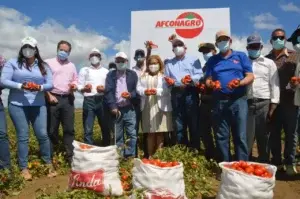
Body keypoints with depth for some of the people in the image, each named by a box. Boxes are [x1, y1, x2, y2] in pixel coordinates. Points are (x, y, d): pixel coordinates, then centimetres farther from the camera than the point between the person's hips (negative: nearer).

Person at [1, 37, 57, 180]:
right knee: (23, 136, 1)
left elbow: (50, 84, 5)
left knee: (42, 134, -1)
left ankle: (48, 164, 15)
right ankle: (23, 168, 11)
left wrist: (40, 87, -17)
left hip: (38, 105, 2)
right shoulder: (12, 63, 5)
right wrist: (21, 86, -19)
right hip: (17, 105, -2)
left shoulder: (43, 66, 12)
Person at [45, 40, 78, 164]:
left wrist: (74, 86, -2)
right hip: (53, 99, -3)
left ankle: (71, 156, 9)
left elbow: (75, 80, 21)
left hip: (68, 99, 3)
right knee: (51, 129, 2)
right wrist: (49, 95, -10)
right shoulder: (49, 63, 4)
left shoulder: (72, 66, 17)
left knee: (69, 129, 3)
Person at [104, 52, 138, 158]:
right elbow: (108, 91, -1)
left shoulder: (133, 74, 10)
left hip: (129, 109, 0)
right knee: (117, 135, 6)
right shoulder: (111, 75, 9)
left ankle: (130, 156, 6)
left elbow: (137, 90, 6)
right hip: (116, 109, 1)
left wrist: (130, 95, -16)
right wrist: (113, 107, -12)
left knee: (131, 134, -2)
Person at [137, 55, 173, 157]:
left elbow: (167, 89, -7)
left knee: (160, 131, 1)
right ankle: (150, 155, 15)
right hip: (147, 107, 3)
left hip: (160, 106, -2)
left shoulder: (163, 76, 4)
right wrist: (144, 91, -14)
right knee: (150, 132, 7)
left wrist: (157, 91, -21)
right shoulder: (144, 76, 15)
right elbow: (138, 88, 6)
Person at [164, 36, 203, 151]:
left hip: (190, 92, -3)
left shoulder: (193, 60, 12)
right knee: (179, 123, 5)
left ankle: (195, 148, 5)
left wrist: (191, 79, -19)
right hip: (176, 94, 3)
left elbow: (200, 75, 0)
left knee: (193, 121, -3)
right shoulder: (169, 63, 23)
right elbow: (166, 78, 16)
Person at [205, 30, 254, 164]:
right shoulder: (212, 60, 17)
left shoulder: (241, 56, 11)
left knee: (240, 136, -3)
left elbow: (250, 76, 3)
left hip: (238, 100, -2)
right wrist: (211, 84, -13)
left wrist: (239, 83, -17)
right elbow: (208, 80, 10)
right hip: (219, 101, 2)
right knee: (221, 136, 6)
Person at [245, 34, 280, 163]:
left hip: (264, 104, 0)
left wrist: (272, 108, -5)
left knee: (264, 138, 6)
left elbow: (274, 85, 4)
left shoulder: (269, 63, 10)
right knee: (246, 137, -1)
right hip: (247, 103, 0)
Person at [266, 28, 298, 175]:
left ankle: (290, 163, 18)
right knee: (274, 133, 7)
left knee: (290, 132, 6)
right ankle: (276, 162, 20)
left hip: (289, 100, -1)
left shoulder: (294, 56, 8)